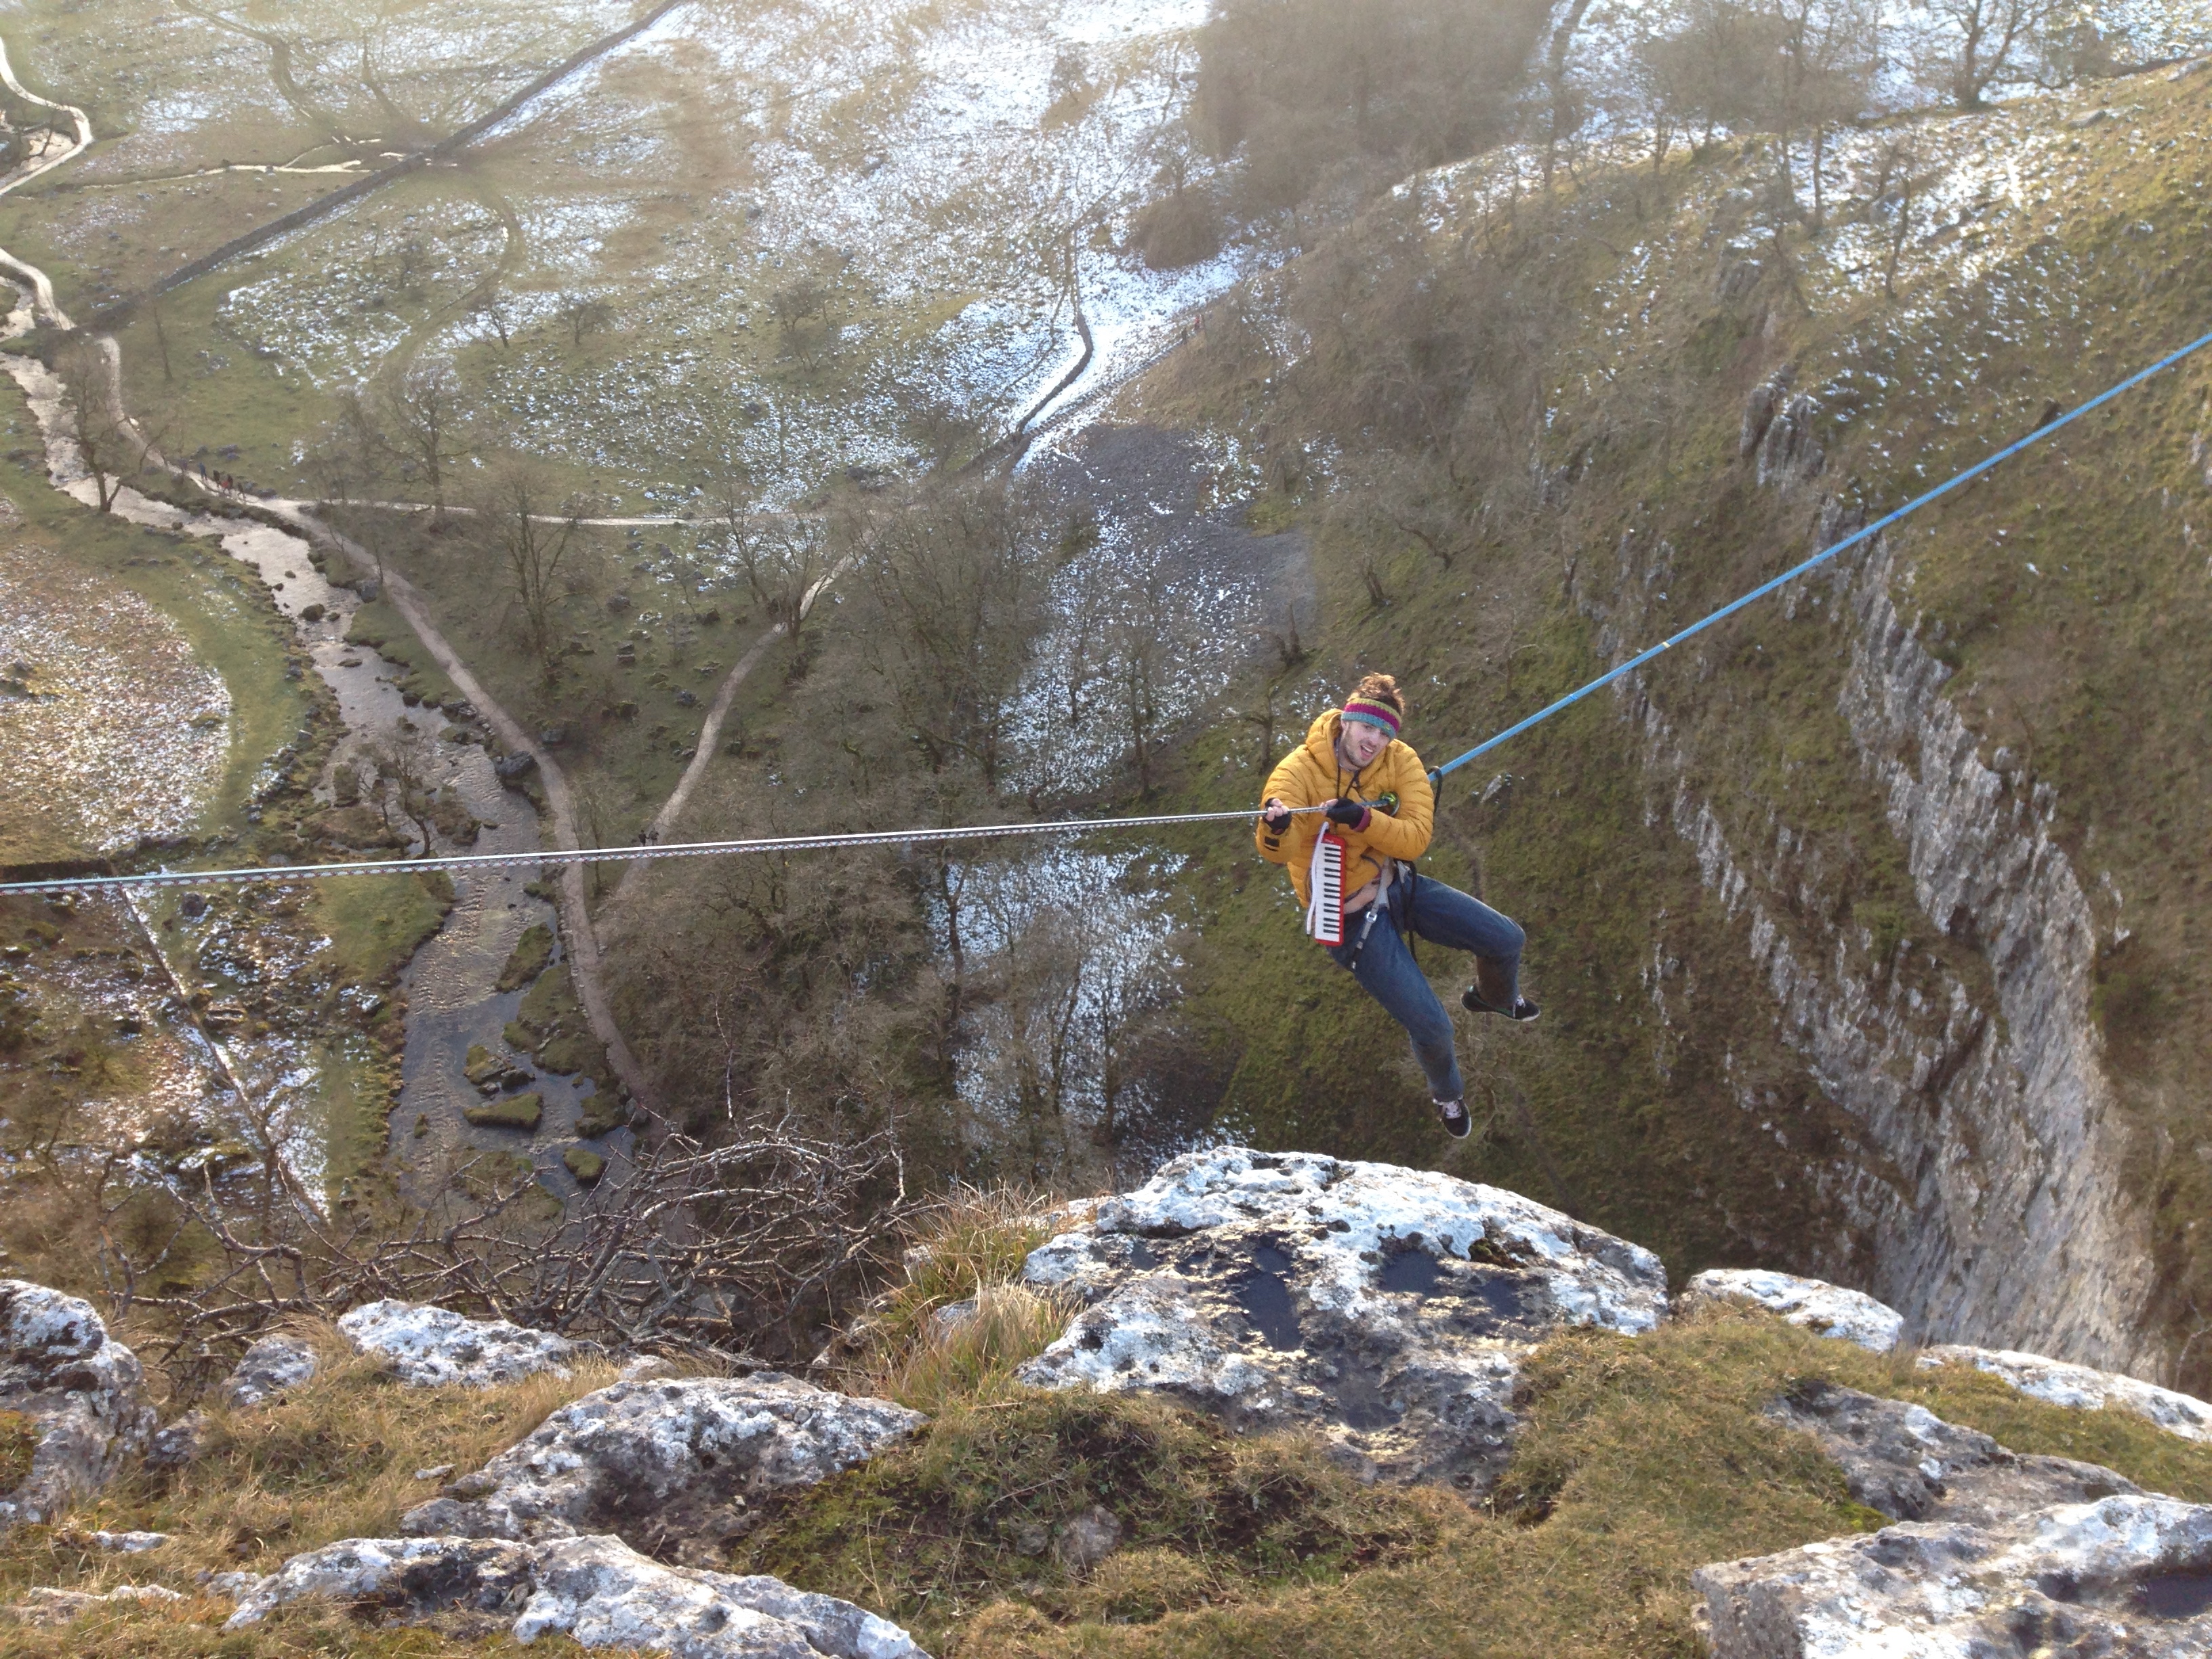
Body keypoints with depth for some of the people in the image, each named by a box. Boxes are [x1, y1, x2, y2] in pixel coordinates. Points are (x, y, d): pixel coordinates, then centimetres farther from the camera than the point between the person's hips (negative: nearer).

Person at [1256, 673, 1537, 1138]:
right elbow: (1277, 851, -35)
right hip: (1352, 916, -5)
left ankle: (1493, 996, 40)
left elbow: (1417, 837, -22)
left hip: (1400, 886, 5)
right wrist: (1275, 830, -59)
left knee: (1507, 940, 1)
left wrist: (1364, 820, -39)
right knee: (1432, 1029, -7)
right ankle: (1448, 1093, 31)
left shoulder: (1400, 761, -10)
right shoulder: (1299, 770, -22)